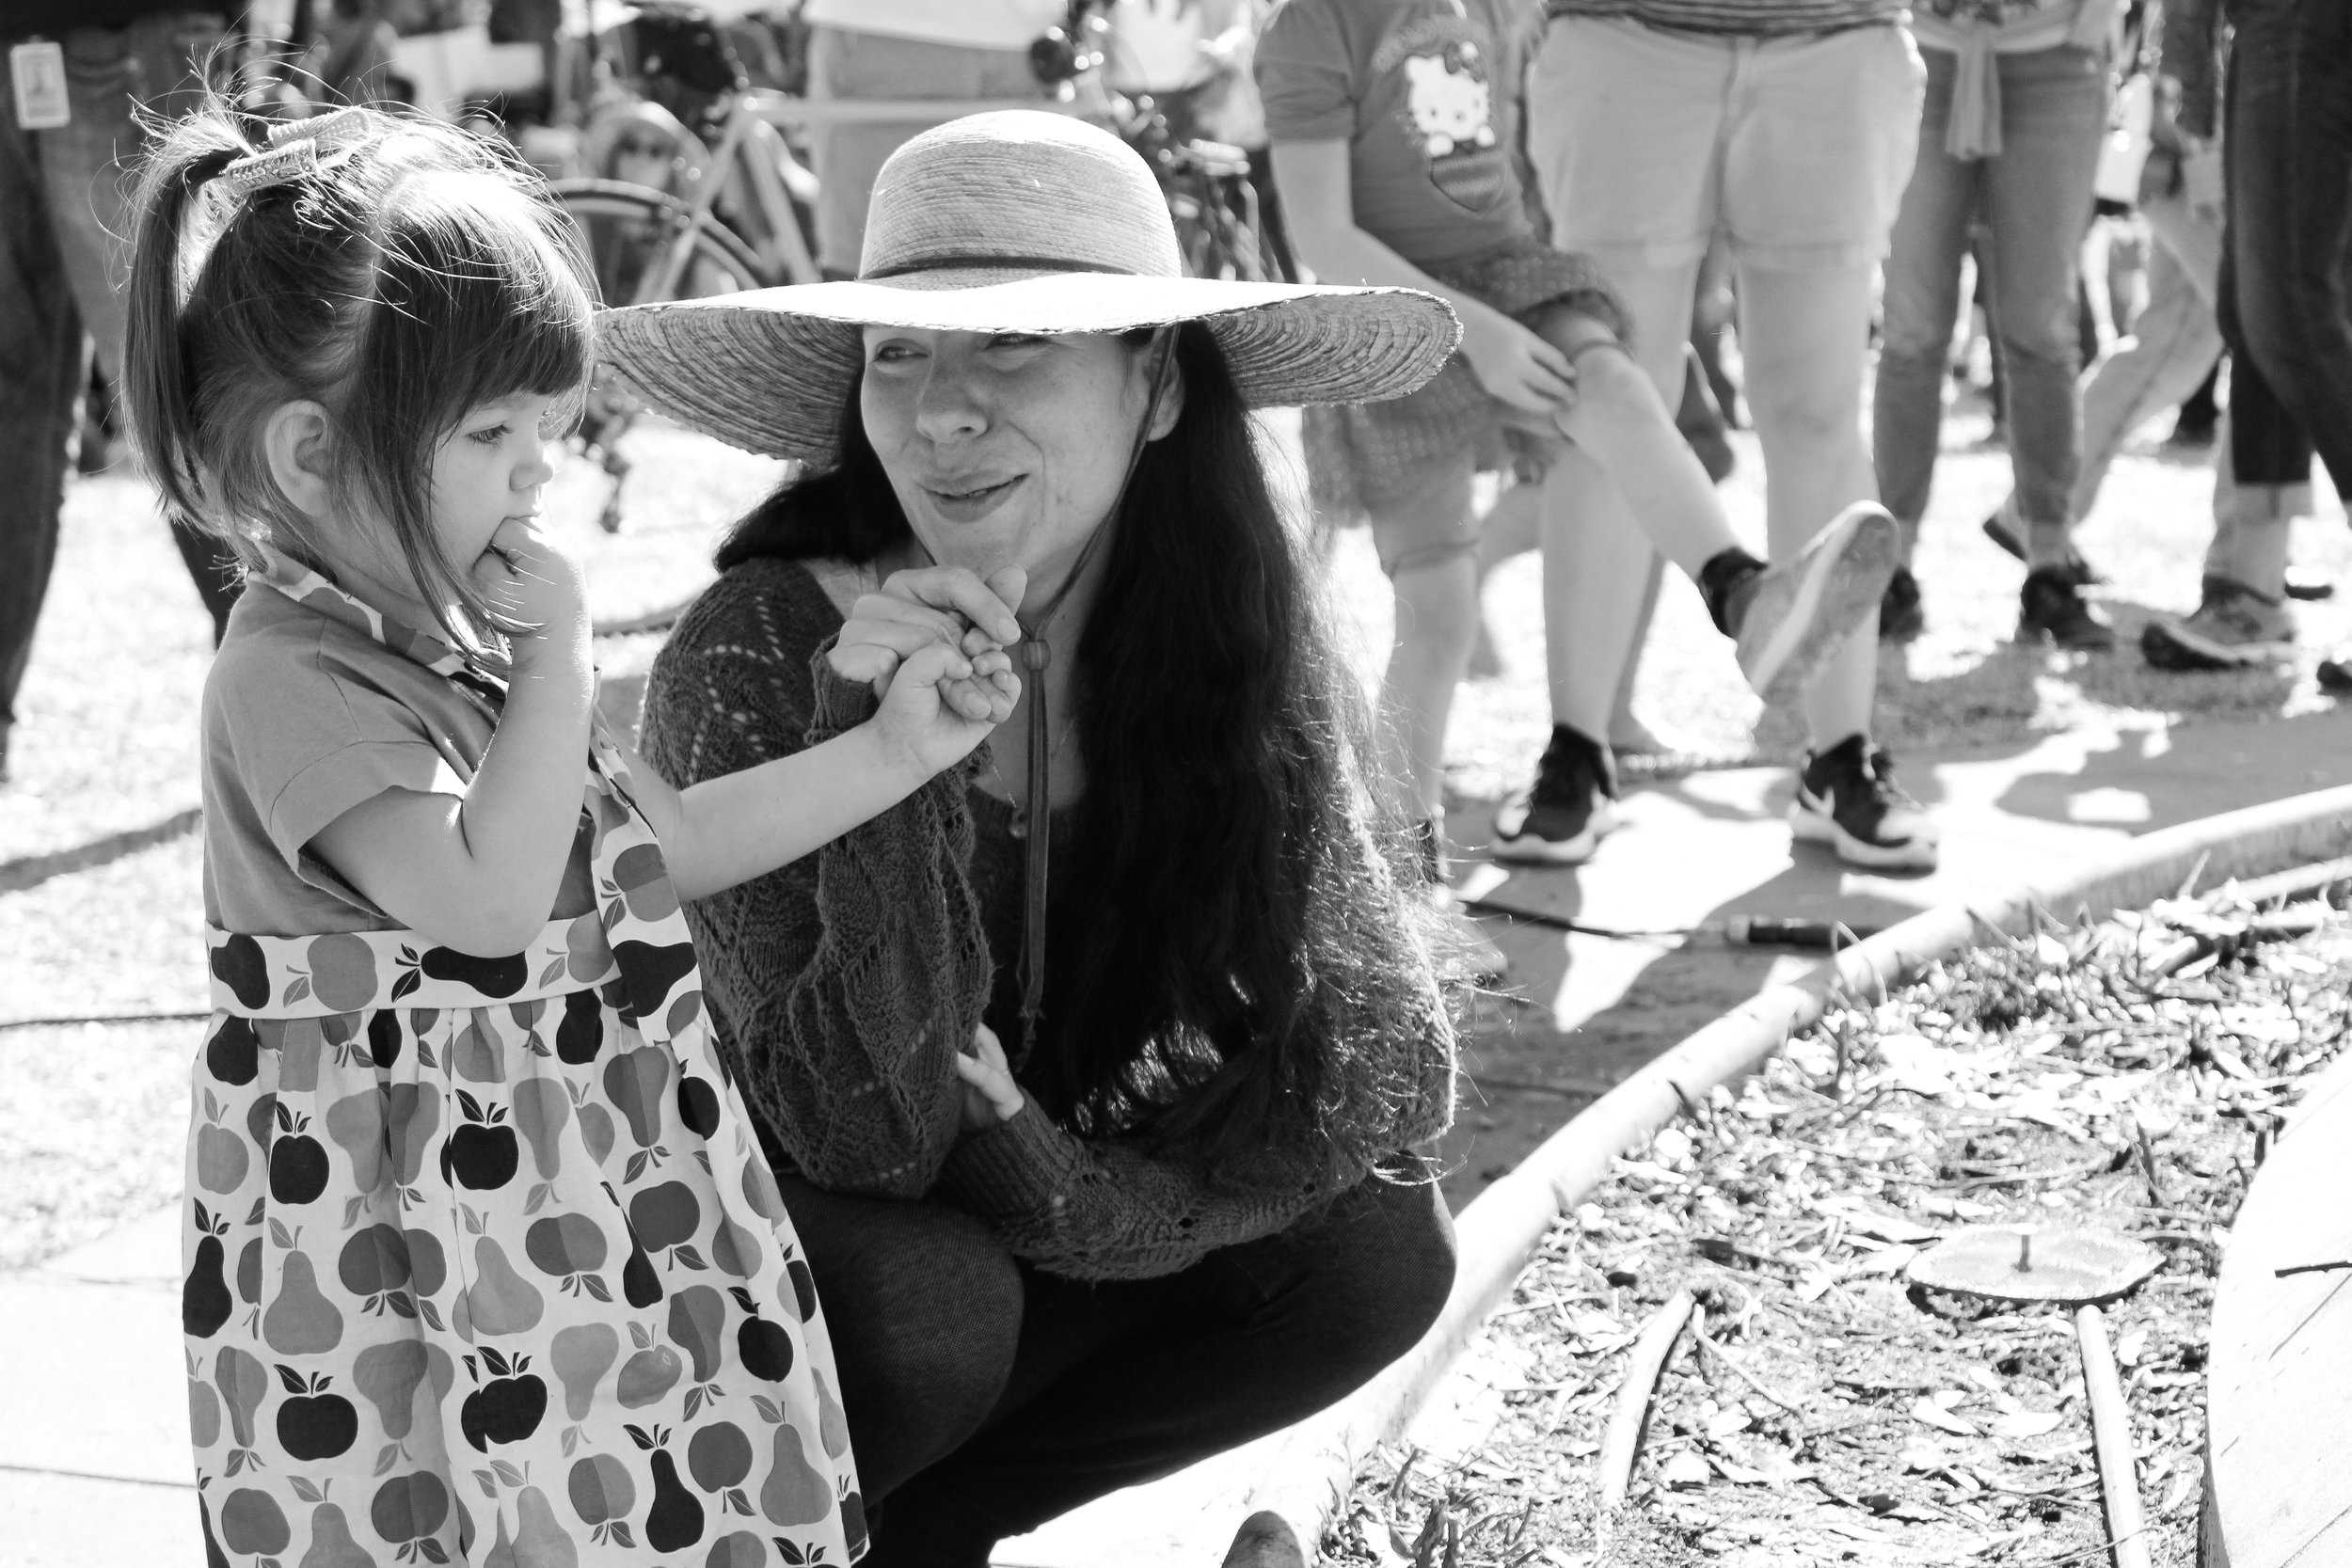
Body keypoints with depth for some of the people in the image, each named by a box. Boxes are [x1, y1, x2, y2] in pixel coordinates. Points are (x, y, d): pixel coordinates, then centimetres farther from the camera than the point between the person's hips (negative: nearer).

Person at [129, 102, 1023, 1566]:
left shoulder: (469, 628, 9)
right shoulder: (295, 675, -20)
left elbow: (667, 841, 16)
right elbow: (488, 898, -30)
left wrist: (894, 749, 10)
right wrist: (562, 655, -24)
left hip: (597, 1190, 9)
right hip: (413, 1245, -9)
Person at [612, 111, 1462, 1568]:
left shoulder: (1238, 628, -12)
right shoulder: (753, 661, -24)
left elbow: (1384, 1061, -12)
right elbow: (866, 1145, -27)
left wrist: (1085, 1187, -22)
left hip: (1041, 1233, 4)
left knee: (1377, 1248, -17)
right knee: (924, 1301, -33)